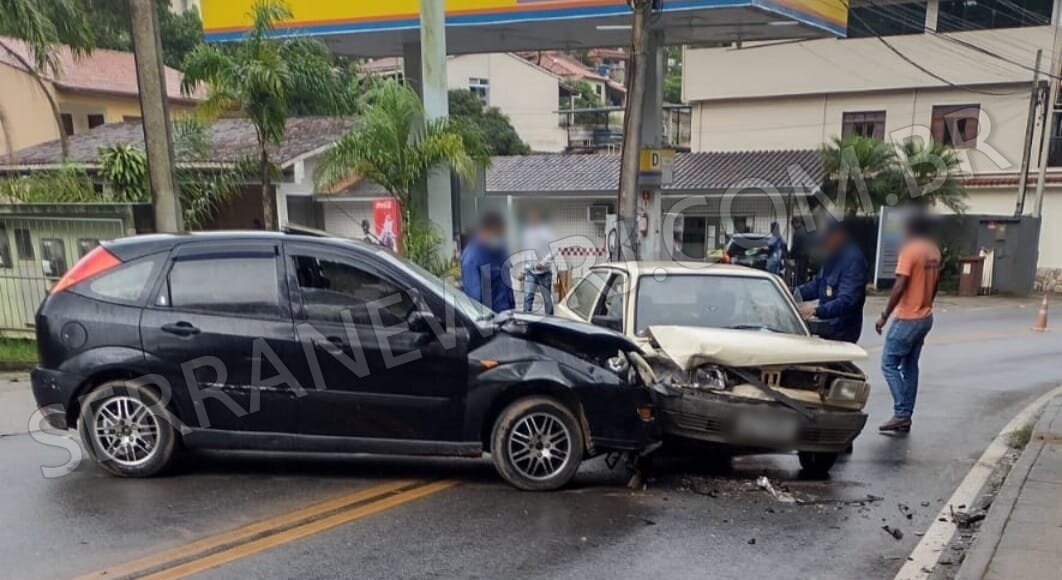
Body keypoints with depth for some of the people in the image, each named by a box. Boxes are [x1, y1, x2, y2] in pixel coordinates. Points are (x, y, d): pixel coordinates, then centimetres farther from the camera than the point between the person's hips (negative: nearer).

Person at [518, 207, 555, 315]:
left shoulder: (546, 232, -8)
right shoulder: (527, 232, 9)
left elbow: (553, 251, -14)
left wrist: (543, 263, -26)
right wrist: (523, 271, 12)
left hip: (544, 272, -4)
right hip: (530, 272, 4)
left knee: (547, 299, 6)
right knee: (527, 297, -7)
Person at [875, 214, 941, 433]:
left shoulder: (910, 250, -16)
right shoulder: (935, 252, 10)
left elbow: (900, 286, -20)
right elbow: (935, 284, 17)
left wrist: (884, 316, -15)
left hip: (908, 319, -8)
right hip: (925, 318, 8)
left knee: (889, 364, -2)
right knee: (910, 367, 12)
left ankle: (901, 414, -7)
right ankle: (906, 416, 14)